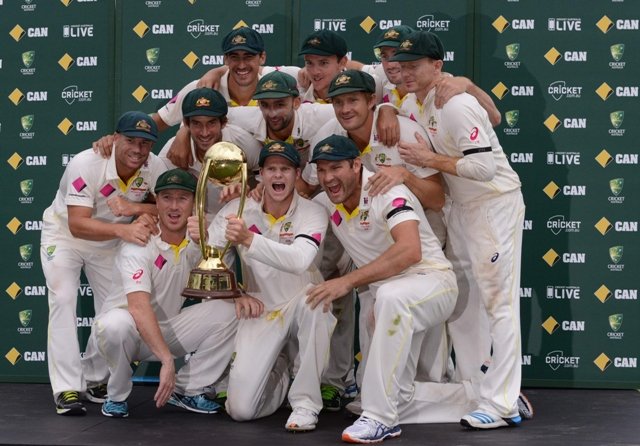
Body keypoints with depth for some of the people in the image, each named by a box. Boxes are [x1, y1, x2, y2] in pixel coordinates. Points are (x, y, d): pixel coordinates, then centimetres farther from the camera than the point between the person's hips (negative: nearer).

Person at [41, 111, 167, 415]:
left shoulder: (154, 167, -21)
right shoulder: (85, 164, -34)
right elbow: (78, 225, -39)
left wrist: (133, 208, -39)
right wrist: (124, 230, -55)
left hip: (109, 243, 5)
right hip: (64, 234, -4)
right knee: (63, 301, -18)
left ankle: (95, 379, 23)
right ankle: (67, 388, -17)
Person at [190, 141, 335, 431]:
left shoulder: (312, 214, -13)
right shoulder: (239, 209, -4)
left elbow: (299, 261, -33)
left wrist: (249, 240, -46)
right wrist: (200, 236, -36)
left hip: (301, 309, -2)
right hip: (260, 312, 2)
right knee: (240, 410, -12)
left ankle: (305, 403, -22)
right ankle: (278, 372, 26)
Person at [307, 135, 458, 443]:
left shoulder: (388, 193, -21)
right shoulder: (326, 202, 1)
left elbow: (410, 251, -37)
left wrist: (348, 281, -40)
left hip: (434, 281, -7)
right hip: (385, 293, 8)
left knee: (391, 296, -41)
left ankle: (380, 417, -36)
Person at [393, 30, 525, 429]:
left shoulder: (456, 106, -22)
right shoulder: (413, 103, 5)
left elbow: (484, 167, -28)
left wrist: (429, 160, -22)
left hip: (496, 203, -10)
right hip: (462, 206, 10)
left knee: (498, 301, -11)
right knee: (460, 298, 12)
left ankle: (502, 405, -12)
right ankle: (474, 390, 21)